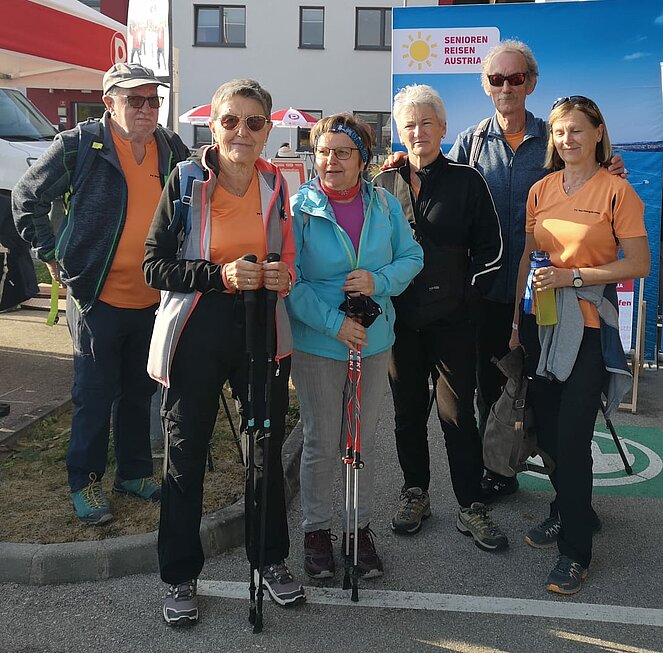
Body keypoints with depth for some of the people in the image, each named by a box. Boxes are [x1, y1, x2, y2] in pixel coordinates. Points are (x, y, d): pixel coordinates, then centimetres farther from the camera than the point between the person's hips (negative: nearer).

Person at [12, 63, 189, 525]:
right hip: (98, 297, -4)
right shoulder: (80, 145, -8)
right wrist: (52, 255, -3)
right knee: (95, 394, 4)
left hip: (153, 300, 5)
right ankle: (85, 482, 20)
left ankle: (135, 473, 31)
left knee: (141, 391, 15)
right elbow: (28, 198, 1)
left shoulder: (173, 150, 5)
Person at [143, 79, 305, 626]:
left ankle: (271, 559, 34)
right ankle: (181, 577, 25)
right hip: (196, 336, -3)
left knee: (268, 450, 13)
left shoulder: (274, 184, 5)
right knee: (186, 456, 7)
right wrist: (221, 275, -22)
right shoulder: (186, 181, -6)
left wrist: (283, 275, -7)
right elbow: (154, 266, -9)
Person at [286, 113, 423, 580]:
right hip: (317, 344, -3)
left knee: (364, 442, 14)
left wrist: (379, 281, -15)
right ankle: (317, 530, 26)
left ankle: (361, 528, 31)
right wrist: (334, 323, -20)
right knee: (322, 445, 6)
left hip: (374, 340, 4)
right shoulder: (299, 208, -10)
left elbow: (411, 257, 5)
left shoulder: (386, 206, 2)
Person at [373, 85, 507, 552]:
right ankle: (415, 493, 28)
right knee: (408, 412, 12)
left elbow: (490, 247, 2)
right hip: (400, 320, 3)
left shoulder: (466, 181, 1)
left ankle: (472, 507, 13)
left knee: (458, 415, 0)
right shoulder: (384, 184, 8)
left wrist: (469, 295, -4)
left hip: (452, 319, -2)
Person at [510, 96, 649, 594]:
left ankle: (576, 550, 8)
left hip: (588, 323, -5)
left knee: (573, 436, -6)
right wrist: (517, 319, 10)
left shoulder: (617, 191, -6)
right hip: (541, 319, 5)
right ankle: (571, 510, 35)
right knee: (545, 427, 11)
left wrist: (572, 276, -16)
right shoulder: (541, 190, 9)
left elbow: (639, 265, -8)